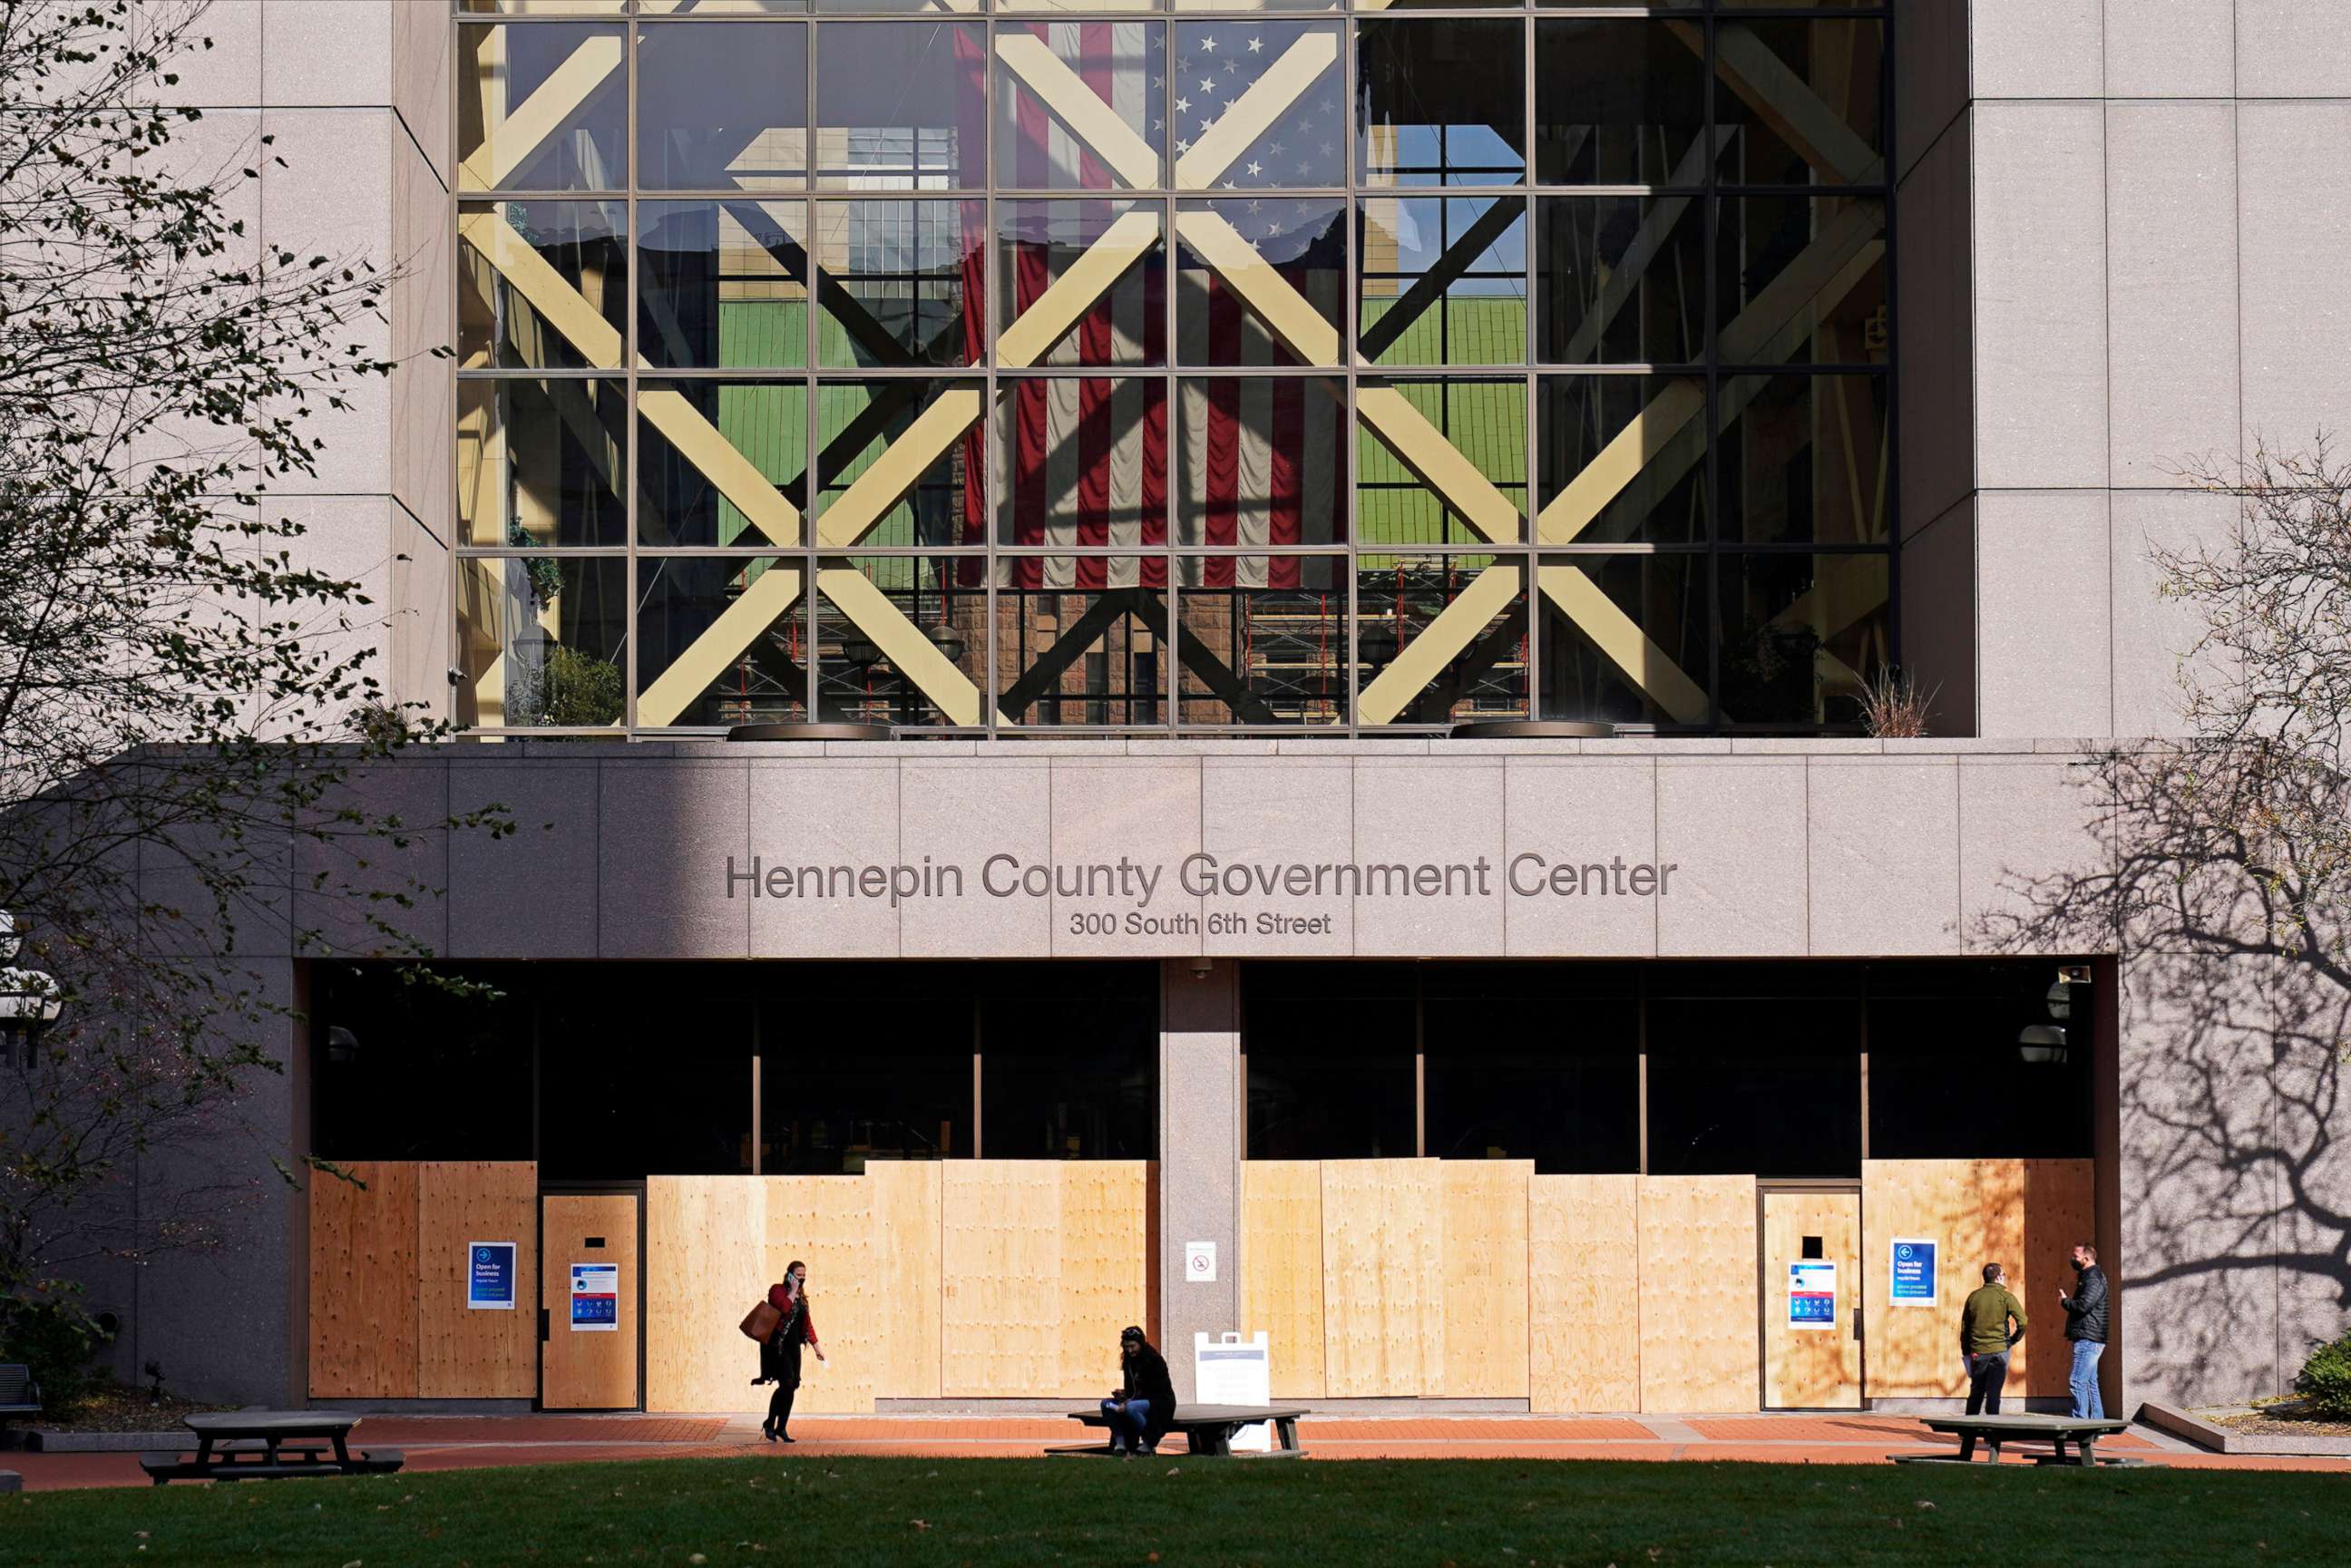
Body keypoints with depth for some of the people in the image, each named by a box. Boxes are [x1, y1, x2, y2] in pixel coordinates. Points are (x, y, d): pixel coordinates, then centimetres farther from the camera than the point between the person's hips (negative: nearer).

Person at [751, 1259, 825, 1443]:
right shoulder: (777, 1290, -4)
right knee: (787, 1384, -19)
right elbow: (784, 1307, -24)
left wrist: (817, 1347, 18)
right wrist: (793, 1291, -12)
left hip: (793, 1347, 7)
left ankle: (781, 1429, 11)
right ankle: (769, 1424, -6)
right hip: (777, 1345, -7)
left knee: (791, 1387, 3)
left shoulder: (801, 1297, 17)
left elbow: (807, 1324, 21)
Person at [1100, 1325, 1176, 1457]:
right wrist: (1123, 1395, -14)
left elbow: (1155, 1392, -19)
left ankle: (1149, 1445, -19)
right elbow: (1130, 1388, 12)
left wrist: (1128, 1402, -27)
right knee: (1106, 1404, -12)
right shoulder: (1129, 1361, 8)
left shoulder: (1155, 1361, -15)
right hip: (1138, 1400, 8)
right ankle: (1120, 1444, -15)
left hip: (1160, 1403, -8)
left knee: (1130, 1408, -37)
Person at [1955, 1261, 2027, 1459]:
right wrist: (2012, 1341, 3)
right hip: (1998, 1351, -4)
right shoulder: (2006, 1297, -5)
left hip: (1976, 1353, 4)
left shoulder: (1973, 1297, 7)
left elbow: (1964, 1328, 11)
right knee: (1993, 1396, -1)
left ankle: (1966, 1449, 14)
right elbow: (2022, 1323, -13)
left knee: (1975, 1396, 11)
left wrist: (1966, 1352, 18)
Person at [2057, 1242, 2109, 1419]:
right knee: (2090, 1383, 13)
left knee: (2079, 1381, -13)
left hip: (2087, 1339, -11)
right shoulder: (2088, 1277, 20)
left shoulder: (2093, 1278, -13)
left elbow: (2083, 1305, -24)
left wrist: (2064, 1301, -8)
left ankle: (2080, 1422, -16)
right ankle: (2097, 1422, 16)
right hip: (2088, 1339, 11)